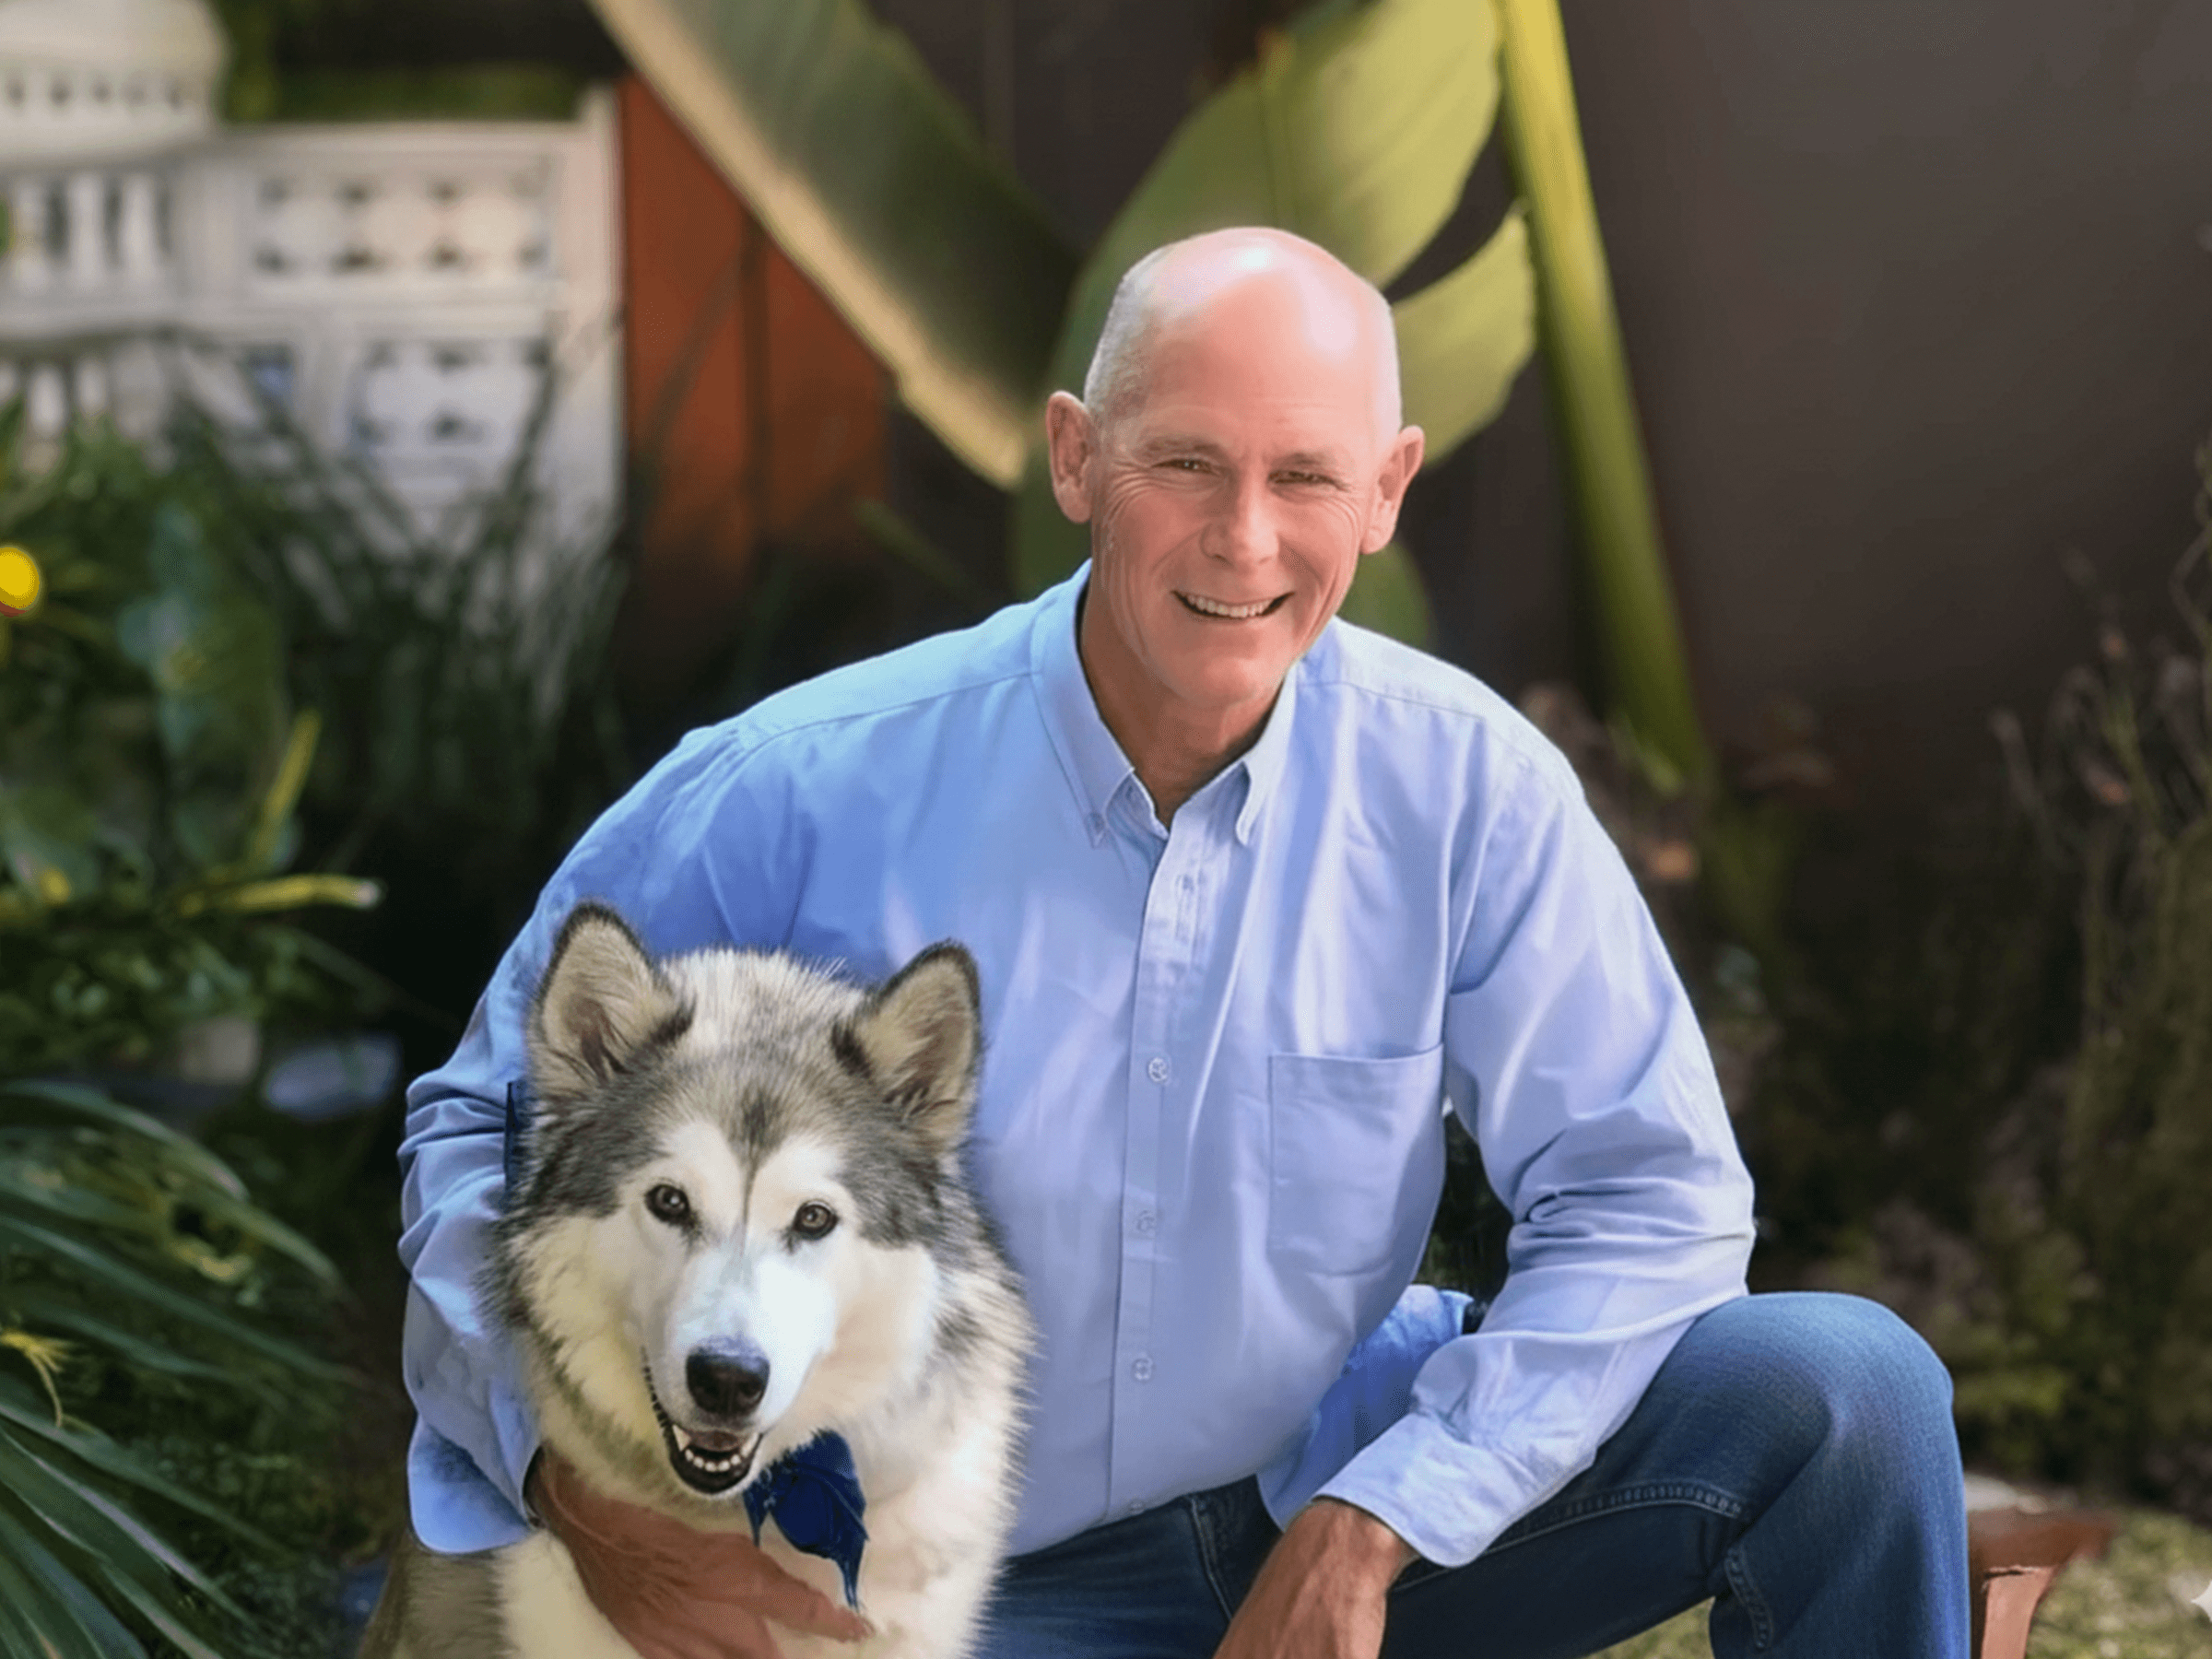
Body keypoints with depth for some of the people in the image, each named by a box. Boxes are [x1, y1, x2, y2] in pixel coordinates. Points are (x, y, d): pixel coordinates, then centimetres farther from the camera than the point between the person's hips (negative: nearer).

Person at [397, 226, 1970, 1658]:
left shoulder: (1462, 784, -10)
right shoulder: (795, 801, -15)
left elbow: (1648, 1195, -8)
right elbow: (492, 1128, -5)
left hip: (1347, 1493, 2)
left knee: (1851, 1388, -16)